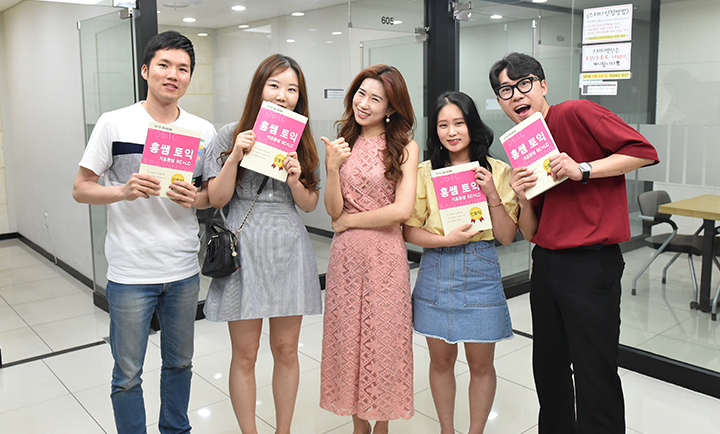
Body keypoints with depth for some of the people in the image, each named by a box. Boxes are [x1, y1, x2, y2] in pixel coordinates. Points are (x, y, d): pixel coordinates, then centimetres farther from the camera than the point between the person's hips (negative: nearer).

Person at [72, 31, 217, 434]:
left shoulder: (204, 130, 2)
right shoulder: (115, 124, -5)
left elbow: (216, 193, 10)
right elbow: (81, 188, -2)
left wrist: (195, 198, -13)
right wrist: (124, 191, -21)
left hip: (184, 271, 3)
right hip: (131, 273, -3)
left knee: (180, 363, 19)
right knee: (128, 375, 9)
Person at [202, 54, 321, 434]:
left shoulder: (302, 141, 6)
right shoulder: (231, 135, -2)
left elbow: (310, 204, 7)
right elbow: (216, 199, -4)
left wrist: (295, 180, -13)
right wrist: (235, 156, -17)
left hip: (289, 250, 3)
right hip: (245, 250, -2)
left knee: (286, 350, 12)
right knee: (245, 355, 6)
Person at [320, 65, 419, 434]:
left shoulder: (405, 147, -3)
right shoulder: (343, 144, 6)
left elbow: (402, 210, -12)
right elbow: (333, 209, -2)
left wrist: (350, 220, -6)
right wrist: (333, 167, -16)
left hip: (385, 254, -3)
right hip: (345, 253, 3)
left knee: (383, 337, 8)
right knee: (348, 336, 11)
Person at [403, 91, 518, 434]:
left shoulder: (498, 172, -1)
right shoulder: (425, 172, 0)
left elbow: (506, 237, -3)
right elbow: (409, 231, -2)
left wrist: (491, 194, -15)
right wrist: (449, 239, -17)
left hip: (481, 273, -1)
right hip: (436, 274, 1)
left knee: (481, 364, 9)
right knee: (441, 360, 13)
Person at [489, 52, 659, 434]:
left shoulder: (576, 114, -7)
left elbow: (644, 151, -12)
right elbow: (530, 233, 12)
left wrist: (582, 169, -19)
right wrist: (523, 199, -7)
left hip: (591, 263, -7)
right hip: (545, 263, 7)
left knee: (595, 375, -2)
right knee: (548, 367, 17)